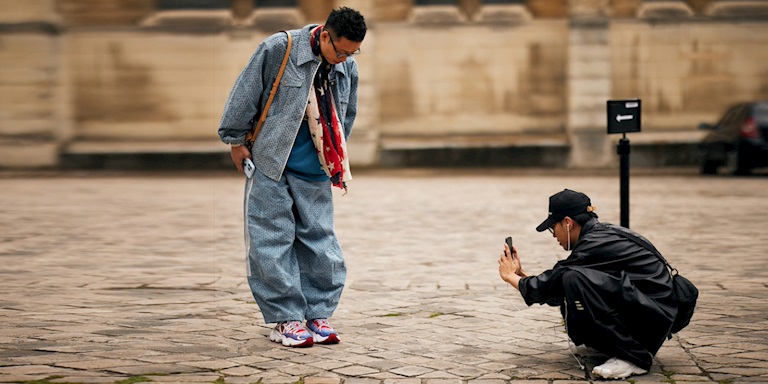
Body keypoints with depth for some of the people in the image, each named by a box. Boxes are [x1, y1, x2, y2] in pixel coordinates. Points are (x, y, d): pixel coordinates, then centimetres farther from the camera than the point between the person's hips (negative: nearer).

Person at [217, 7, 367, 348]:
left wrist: (336, 160, 20)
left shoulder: (348, 67, 2)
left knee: (319, 240, 4)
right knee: (273, 241, -3)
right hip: (271, 166, -4)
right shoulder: (278, 49, -13)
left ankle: (318, 315, 14)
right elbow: (245, 93, -6)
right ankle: (286, 319, 4)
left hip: (315, 173, 4)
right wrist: (236, 141, -2)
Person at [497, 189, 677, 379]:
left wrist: (510, 276, 5)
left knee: (575, 280, -26)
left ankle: (633, 357, -20)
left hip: (652, 320, -10)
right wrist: (521, 272, 21)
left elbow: (550, 286, -11)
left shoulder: (595, 244, -17)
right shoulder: (601, 234, 10)